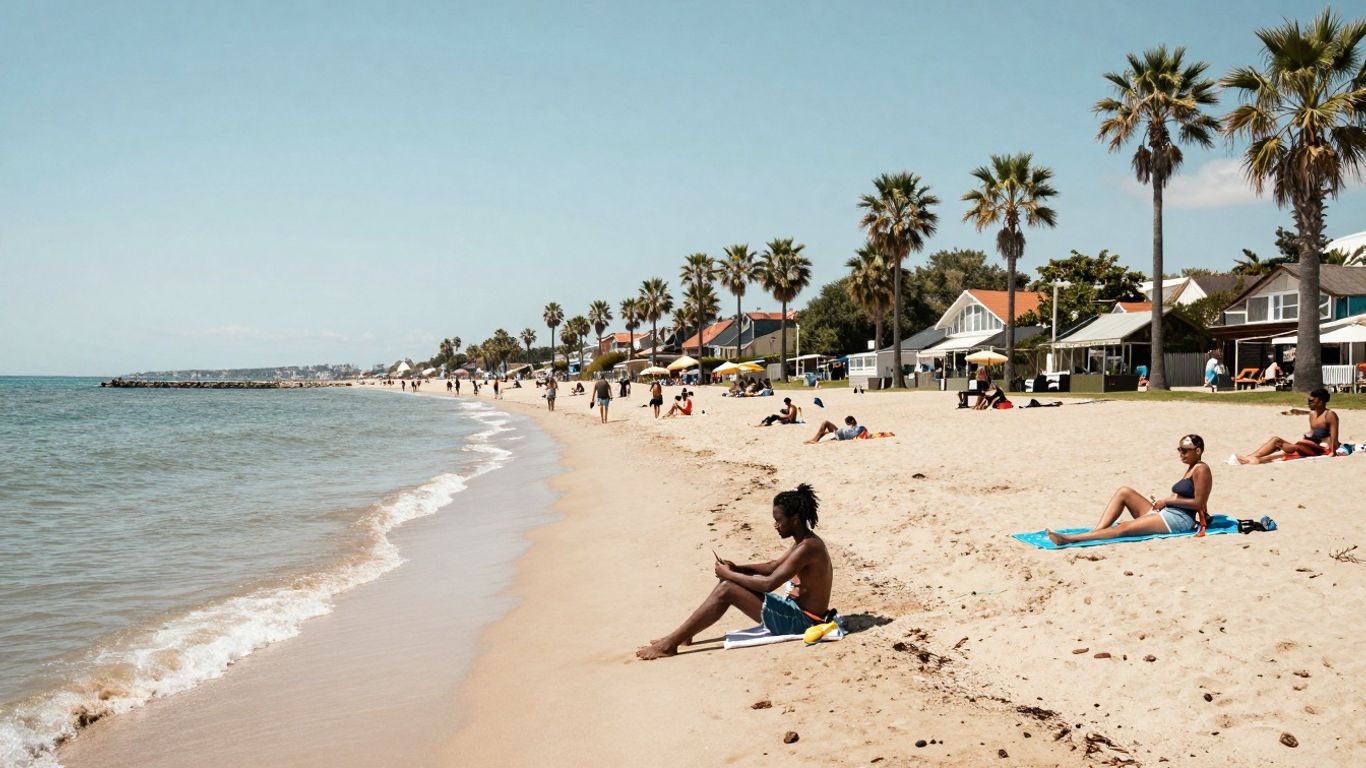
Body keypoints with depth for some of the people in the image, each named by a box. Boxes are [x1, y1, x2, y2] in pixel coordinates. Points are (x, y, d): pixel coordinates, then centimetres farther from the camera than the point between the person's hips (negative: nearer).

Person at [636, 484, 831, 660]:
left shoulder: (807, 547, -23)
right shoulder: (805, 541, 9)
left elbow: (769, 584, -28)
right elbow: (773, 567, 21)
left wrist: (729, 574, -16)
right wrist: (736, 569, 5)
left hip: (800, 621, -10)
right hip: (795, 609, 10)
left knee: (727, 589, -18)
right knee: (730, 580, 8)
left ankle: (670, 644, -14)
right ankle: (683, 635, 10)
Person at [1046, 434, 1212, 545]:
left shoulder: (1201, 469, -6)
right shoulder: (1191, 468, 22)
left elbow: (1199, 503, -14)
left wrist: (1168, 500, -11)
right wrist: (1161, 502, 5)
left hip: (1179, 520, -10)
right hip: (1165, 514, 10)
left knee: (1124, 527, -23)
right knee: (1124, 492, -4)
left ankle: (1069, 538, -33)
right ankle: (1094, 533, -19)